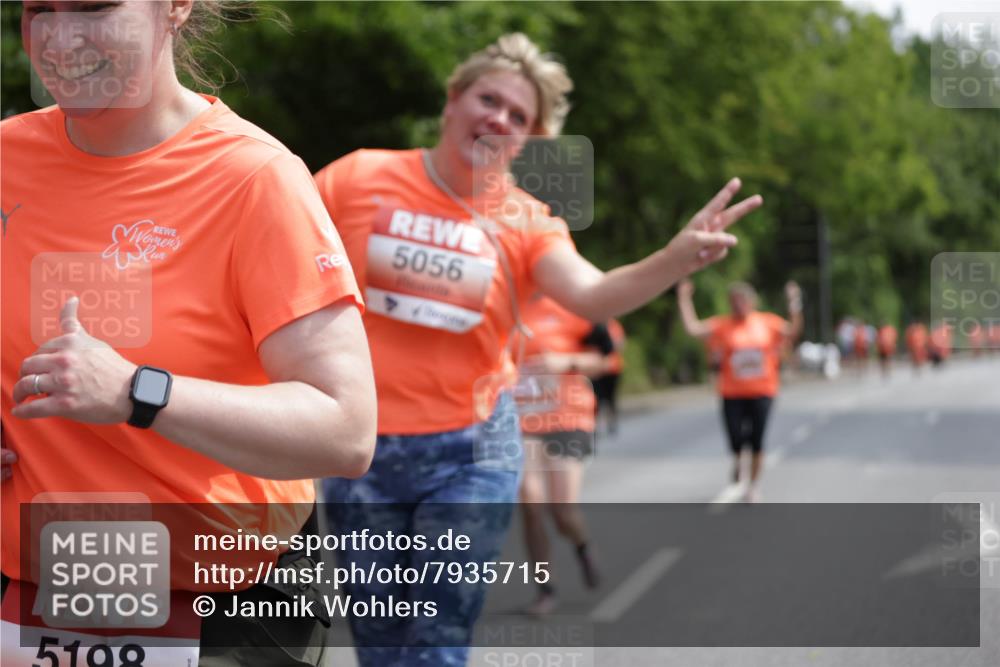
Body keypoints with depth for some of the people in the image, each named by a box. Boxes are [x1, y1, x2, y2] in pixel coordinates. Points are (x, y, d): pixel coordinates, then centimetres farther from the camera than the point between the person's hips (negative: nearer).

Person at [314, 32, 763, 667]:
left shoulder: (526, 221, -2)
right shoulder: (360, 177, -4)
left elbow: (591, 295, -19)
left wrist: (677, 259, -36)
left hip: (471, 452, 0)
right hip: (361, 447, 1)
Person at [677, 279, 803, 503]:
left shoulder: (768, 322, 3)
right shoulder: (723, 325, -2)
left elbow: (793, 332, 2)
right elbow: (693, 328, -8)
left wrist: (795, 306, -9)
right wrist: (684, 300, -11)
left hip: (762, 392, 1)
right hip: (733, 393, -1)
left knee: (757, 441, 0)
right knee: (736, 439, -6)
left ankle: (754, 484, 17)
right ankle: (737, 461, 31)